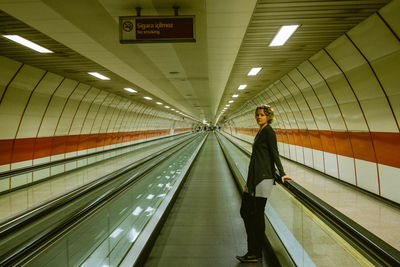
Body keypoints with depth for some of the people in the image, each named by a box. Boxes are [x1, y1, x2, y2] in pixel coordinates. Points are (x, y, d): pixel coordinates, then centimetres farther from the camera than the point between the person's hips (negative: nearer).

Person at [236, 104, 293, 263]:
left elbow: (274, 153, -14)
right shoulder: (261, 132, 19)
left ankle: (256, 254, 9)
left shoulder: (269, 131, -8)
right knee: (245, 211, 10)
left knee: (256, 214, -3)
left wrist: (281, 174, -18)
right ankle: (252, 251, 20)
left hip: (263, 177, -10)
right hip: (254, 178, 10)